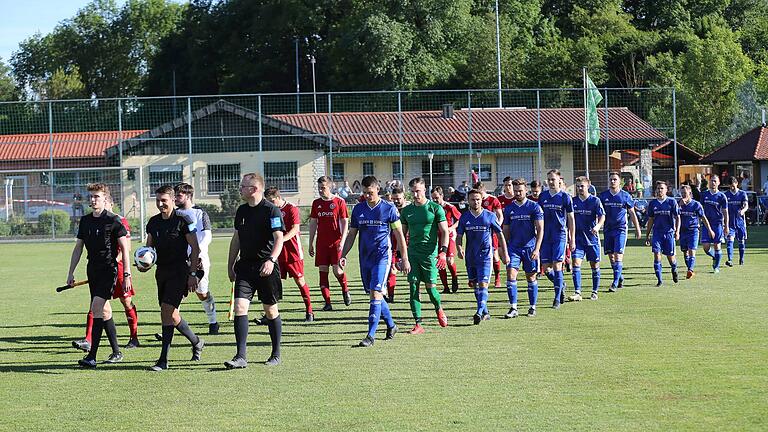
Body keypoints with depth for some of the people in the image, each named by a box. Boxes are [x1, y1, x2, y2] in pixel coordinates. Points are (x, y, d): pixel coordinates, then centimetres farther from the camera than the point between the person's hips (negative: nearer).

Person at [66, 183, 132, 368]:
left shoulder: (114, 220, -8)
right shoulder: (85, 221, 10)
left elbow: (125, 248, -8)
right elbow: (78, 247, 18)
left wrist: (126, 275, -12)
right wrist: (71, 273, 14)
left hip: (109, 269, -7)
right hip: (92, 269, 7)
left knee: (97, 309, -17)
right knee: (104, 311, 10)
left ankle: (92, 356, -18)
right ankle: (116, 352, 20)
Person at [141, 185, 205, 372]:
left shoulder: (183, 221, -8)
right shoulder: (153, 222, 10)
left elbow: (195, 249, -7)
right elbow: (149, 246, 21)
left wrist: (193, 274, -12)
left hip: (179, 271, -7)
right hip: (161, 271, 7)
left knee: (167, 312, -15)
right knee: (170, 314, 11)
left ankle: (163, 360, -12)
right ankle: (196, 342, 34)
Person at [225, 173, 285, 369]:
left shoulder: (272, 210, -10)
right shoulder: (241, 211, 12)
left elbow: (279, 239, -16)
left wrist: (271, 260, -31)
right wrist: (231, 265, 20)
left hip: (266, 267, -5)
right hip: (245, 265, 5)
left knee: (270, 311, 5)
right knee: (239, 307, -9)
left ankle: (276, 355, 20)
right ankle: (241, 356, -11)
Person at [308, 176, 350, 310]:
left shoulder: (339, 202, -2)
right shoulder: (316, 203, 10)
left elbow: (344, 223, -2)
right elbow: (313, 224, 15)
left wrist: (342, 241, -12)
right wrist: (311, 244, 12)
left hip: (336, 242, -4)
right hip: (321, 243, 4)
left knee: (337, 270, -9)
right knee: (323, 271, -1)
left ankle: (345, 290, 21)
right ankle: (327, 302, 2)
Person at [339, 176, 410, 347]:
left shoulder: (389, 209, -4)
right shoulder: (358, 209, 8)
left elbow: (399, 235, 1)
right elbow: (351, 235, 14)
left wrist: (404, 259, -1)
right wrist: (343, 255, 5)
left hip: (382, 257, -5)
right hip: (365, 258, 5)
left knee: (375, 293, -15)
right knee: (373, 294, 11)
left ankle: (371, 335, -16)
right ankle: (391, 325, 31)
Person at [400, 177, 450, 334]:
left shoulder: (435, 208, -2)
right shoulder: (406, 211, 11)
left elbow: (445, 231, -3)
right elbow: (403, 234, 19)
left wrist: (443, 251, -15)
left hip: (430, 253, -4)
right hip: (412, 253, 4)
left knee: (430, 286, -5)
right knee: (413, 287, -4)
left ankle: (439, 309, 28)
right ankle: (418, 324, -1)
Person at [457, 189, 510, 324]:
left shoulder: (490, 216, -4)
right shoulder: (464, 218, 3)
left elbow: (500, 235, 4)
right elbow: (459, 236, 5)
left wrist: (505, 253, 4)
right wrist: (459, 248, -16)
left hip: (485, 255, -4)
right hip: (470, 256, 4)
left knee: (483, 284, -16)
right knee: (474, 285, 11)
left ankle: (480, 312, -23)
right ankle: (485, 313, 25)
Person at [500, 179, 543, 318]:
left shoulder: (534, 207, -3)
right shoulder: (508, 209, 7)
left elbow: (540, 229, -6)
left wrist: (537, 249, -16)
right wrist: (504, 250, 10)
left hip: (530, 248, -2)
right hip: (513, 247, 2)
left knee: (531, 278, 6)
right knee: (511, 276, -11)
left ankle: (532, 307, 17)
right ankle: (513, 308, -8)